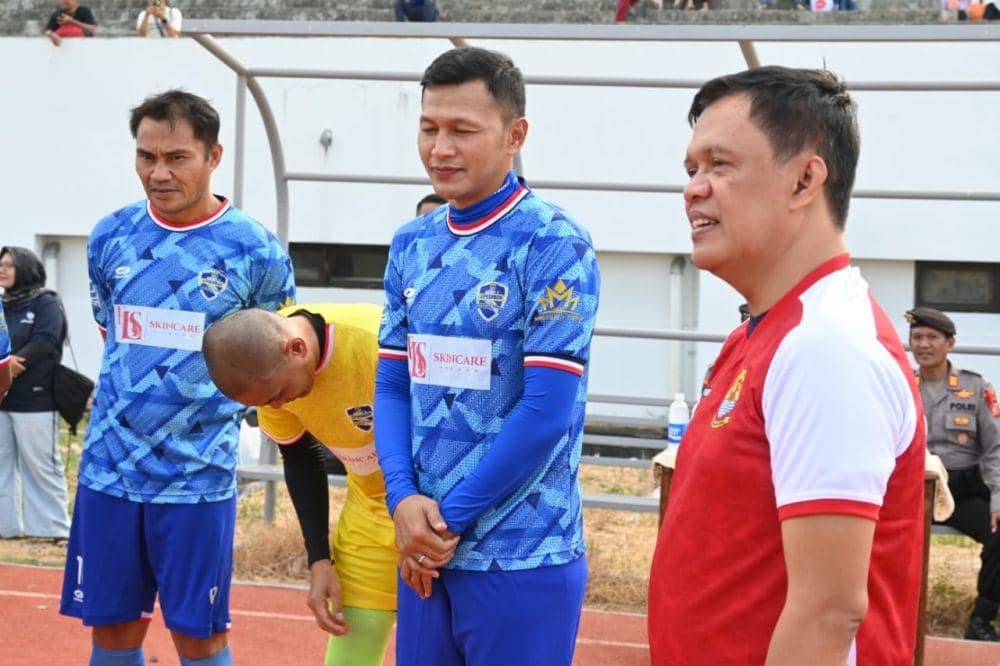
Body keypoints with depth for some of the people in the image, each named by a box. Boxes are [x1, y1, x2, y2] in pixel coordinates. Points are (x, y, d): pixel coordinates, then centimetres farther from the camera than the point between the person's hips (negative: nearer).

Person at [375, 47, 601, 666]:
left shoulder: (554, 245, -12)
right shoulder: (412, 244, 8)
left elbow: (548, 412, -16)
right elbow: (392, 385, 10)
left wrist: (450, 518, -11)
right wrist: (404, 499, -7)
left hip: (522, 559, -6)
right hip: (427, 547, 6)